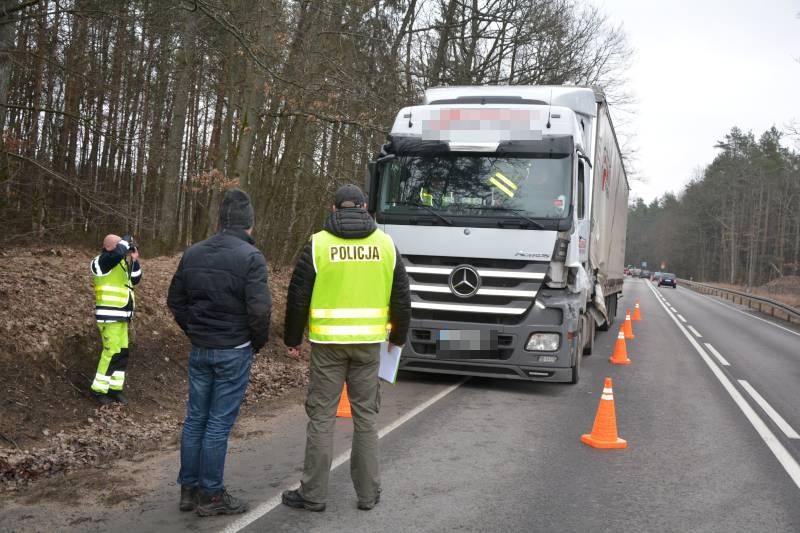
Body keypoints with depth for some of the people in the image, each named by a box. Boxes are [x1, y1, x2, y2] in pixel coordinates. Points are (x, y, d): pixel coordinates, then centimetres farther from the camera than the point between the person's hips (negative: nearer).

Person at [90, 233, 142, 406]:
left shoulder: (120, 263, 15)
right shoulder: (102, 261, -12)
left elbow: (135, 280, 16)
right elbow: (118, 252, -32)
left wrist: (134, 260, 4)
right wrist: (126, 240, -13)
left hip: (121, 316, 9)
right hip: (109, 316, -9)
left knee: (122, 353, 10)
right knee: (111, 353, -8)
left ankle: (115, 388, 18)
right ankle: (98, 390, 2)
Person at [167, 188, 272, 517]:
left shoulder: (193, 254, 6)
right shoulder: (250, 257, -14)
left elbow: (175, 301, 11)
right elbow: (259, 309, -19)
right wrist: (258, 342, -2)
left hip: (199, 350, 6)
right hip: (234, 351, -6)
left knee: (195, 418, 14)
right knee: (219, 423, 1)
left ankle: (189, 489, 23)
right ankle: (211, 496, 11)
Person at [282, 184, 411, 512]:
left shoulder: (319, 244, -4)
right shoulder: (385, 244, 3)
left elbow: (298, 297, -3)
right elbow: (401, 297, 8)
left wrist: (292, 340, 9)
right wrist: (398, 335, 21)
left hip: (328, 343, -2)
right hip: (369, 342, 2)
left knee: (321, 416, 5)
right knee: (366, 415, 11)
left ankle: (313, 494, 13)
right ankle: (368, 494, 18)